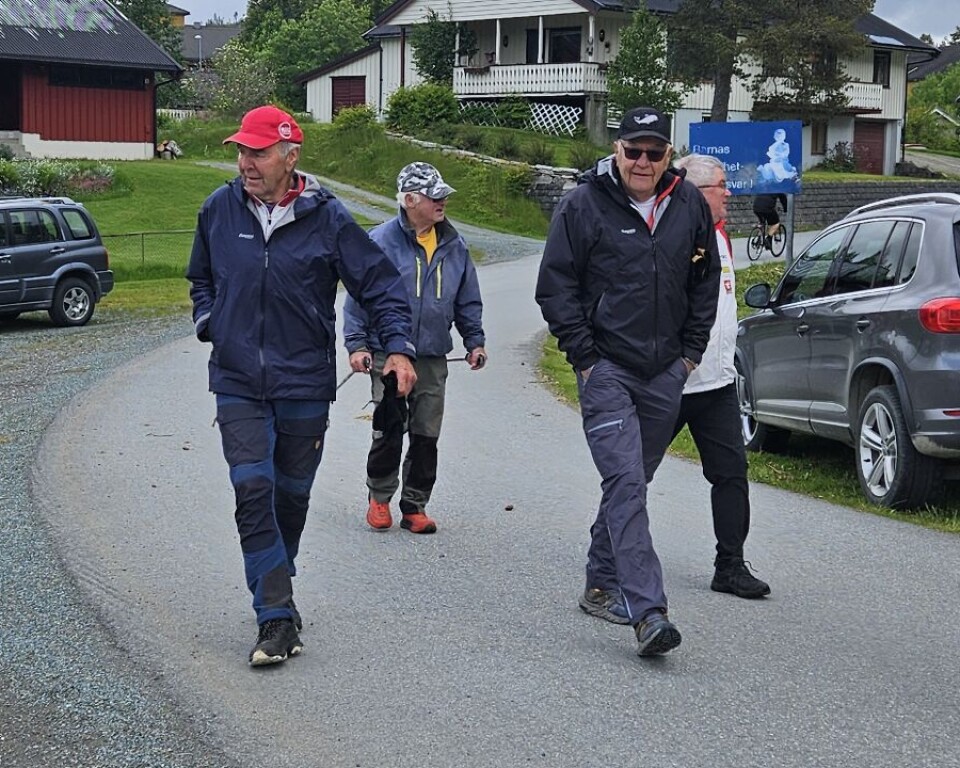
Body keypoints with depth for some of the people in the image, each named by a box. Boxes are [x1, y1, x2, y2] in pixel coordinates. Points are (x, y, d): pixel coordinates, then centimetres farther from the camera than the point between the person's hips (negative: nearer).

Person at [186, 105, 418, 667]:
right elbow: (202, 276, 21)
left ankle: (275, 594, 34)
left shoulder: (326, 217, -7)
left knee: (292, 496, 12)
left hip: (305, 385, -1)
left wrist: (399, 346, -14)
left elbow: (381, 283, -2)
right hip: (238, 384, 1)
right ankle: (278, 617, -10)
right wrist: (209, 321, 5)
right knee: (253, 491, -13)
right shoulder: (220, 210, 0)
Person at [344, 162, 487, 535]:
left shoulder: (454, 246, 9)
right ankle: (379, 498, 15)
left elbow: (468, 301, 19)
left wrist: (474, 341, 14)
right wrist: (357, 344, -8)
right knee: (389, 431, -5)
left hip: (433, 358, 4)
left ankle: (415, 506, 16)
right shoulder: (381, 241, -6)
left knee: (426, 435, 5)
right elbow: (358, 296, -3)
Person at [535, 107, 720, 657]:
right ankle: (647, 610, -21)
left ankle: (602, 585, 29)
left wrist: (692, 349, 12)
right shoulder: (584, 205, -6)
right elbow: (556, 285, -3)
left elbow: (706, 279, 18)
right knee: (626, 484, -15)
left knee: (632, 482, 14)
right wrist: (584, 356, -7)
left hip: (666, 373, 5)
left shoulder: (690, 205, 6)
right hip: (607, 369, -5)